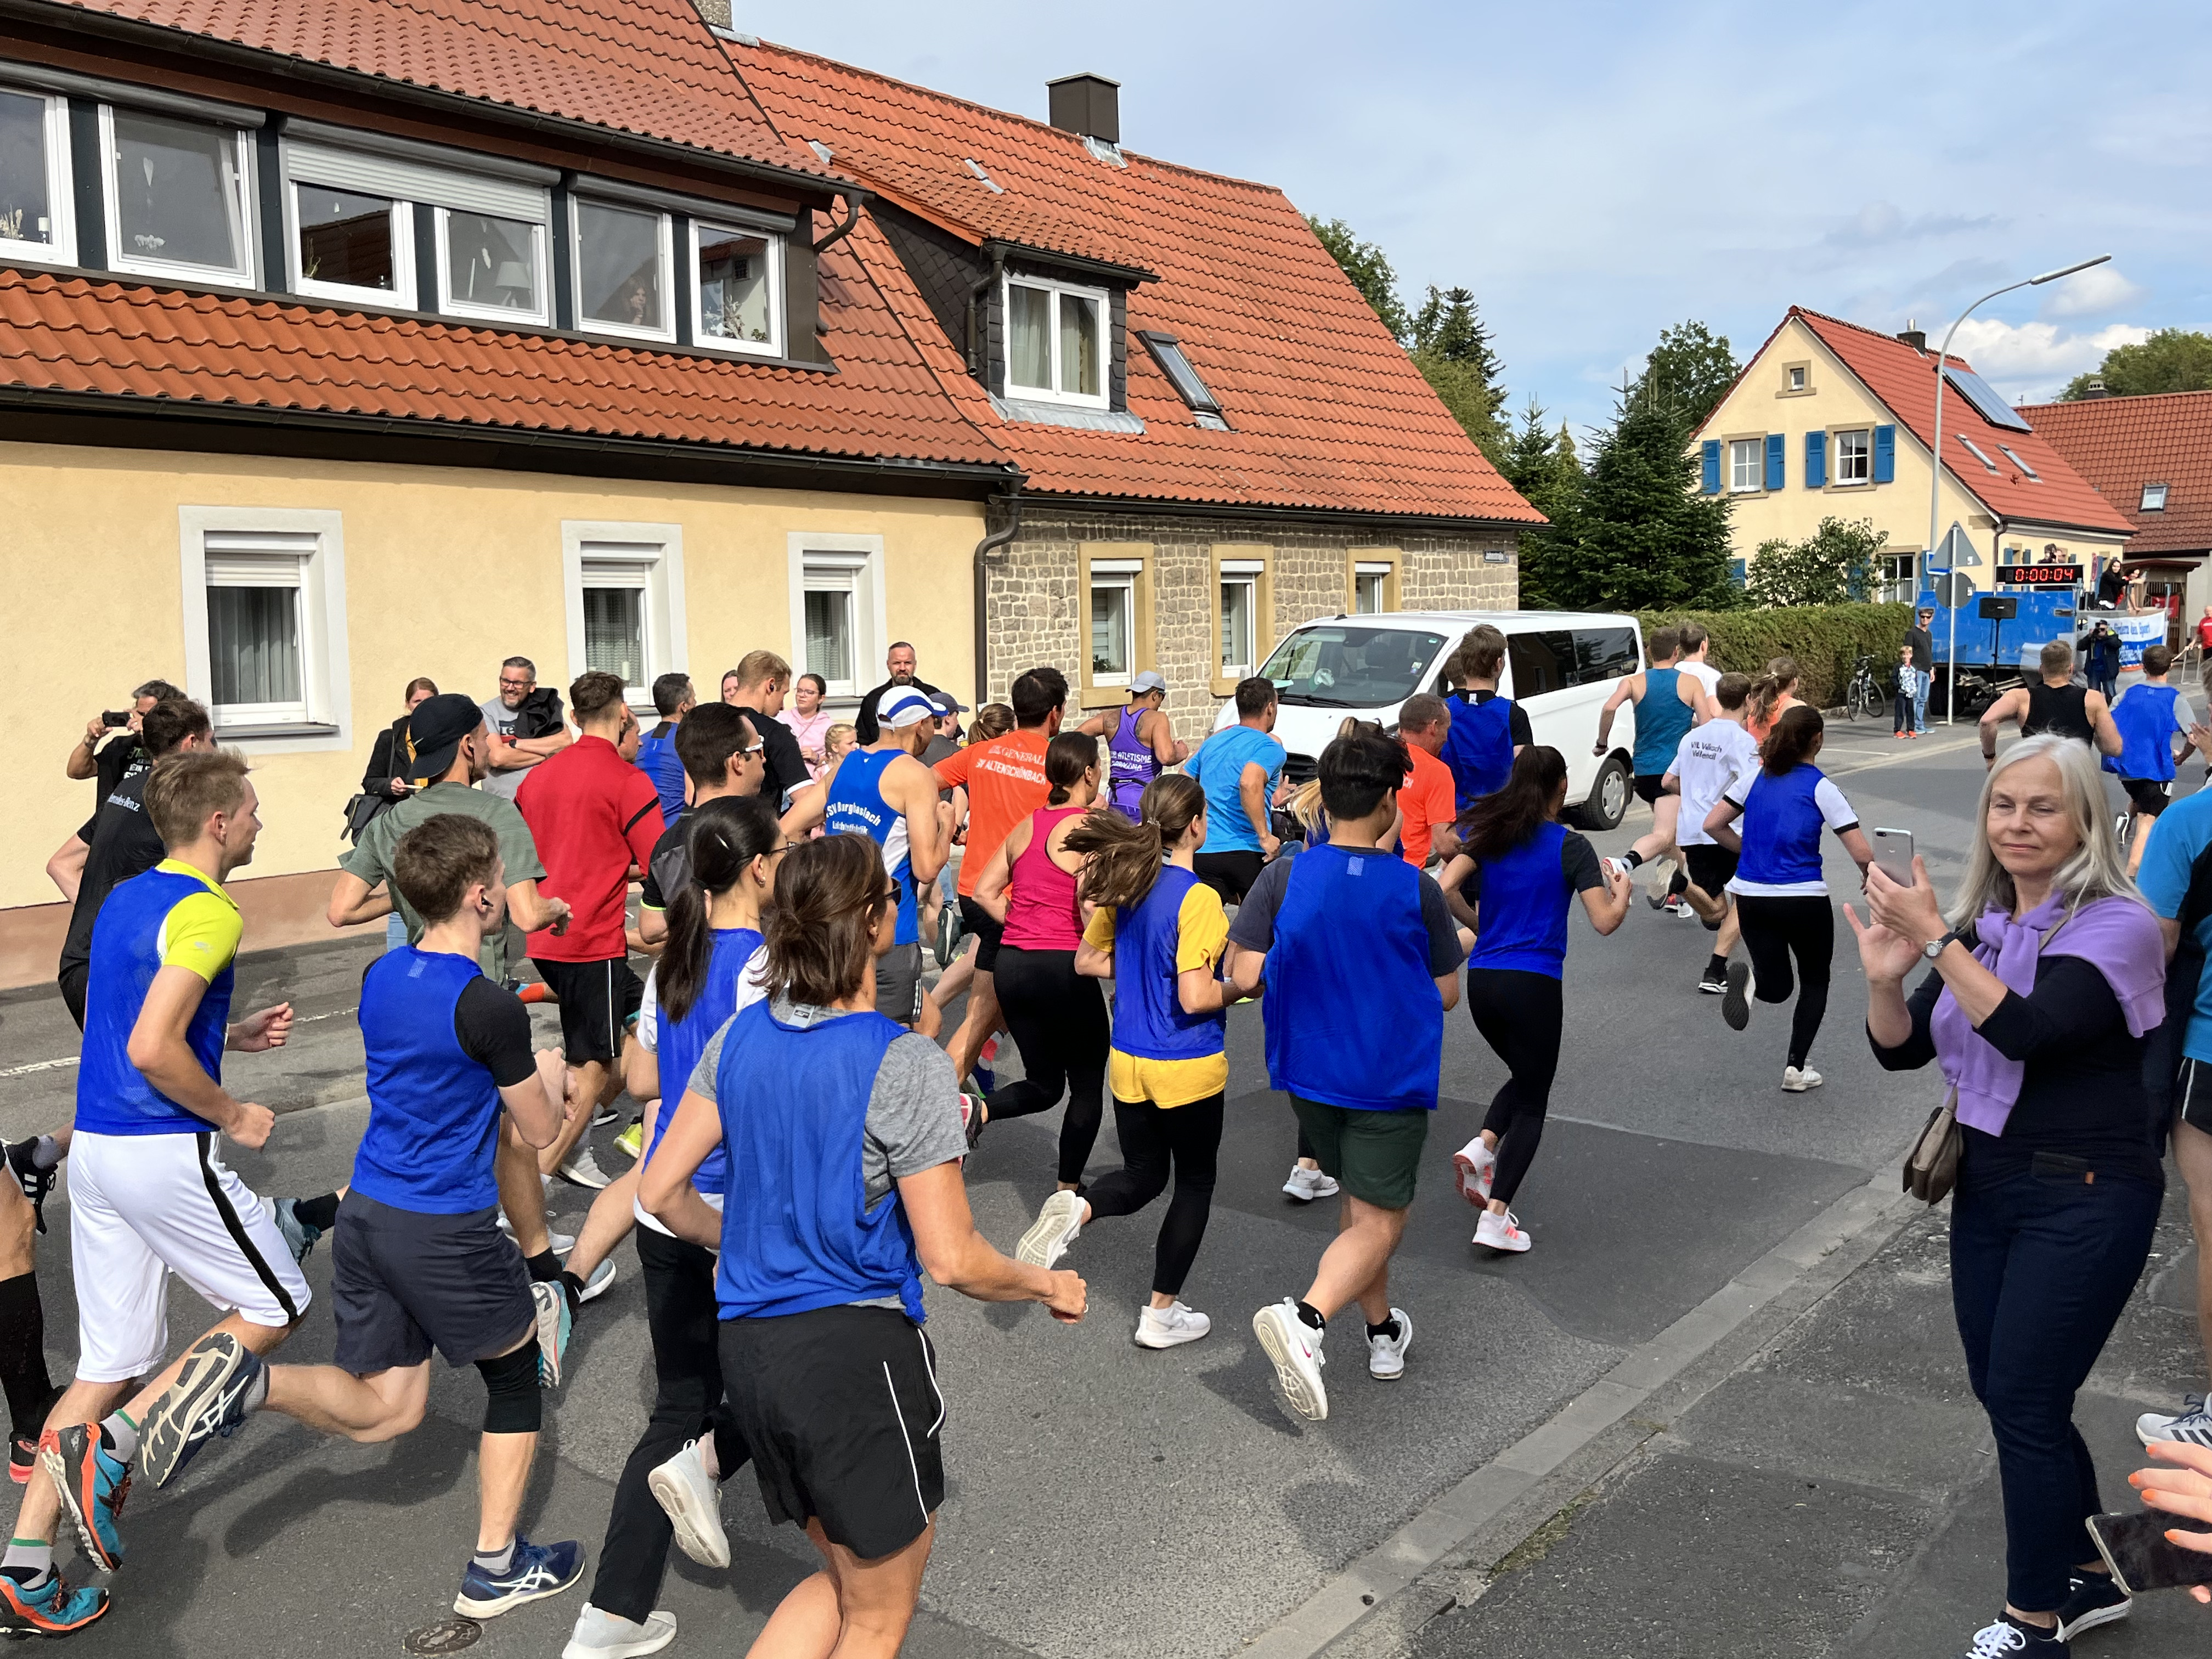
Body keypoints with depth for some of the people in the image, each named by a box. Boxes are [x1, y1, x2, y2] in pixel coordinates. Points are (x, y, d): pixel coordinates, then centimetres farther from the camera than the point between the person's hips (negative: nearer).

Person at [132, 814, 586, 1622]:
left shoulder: (381, 977, 3)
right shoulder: (490, 1007, -19)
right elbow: (540, 1130, -6)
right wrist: (550, 1074, 13)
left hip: (366, 1213, 7)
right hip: (446, 1232, -7)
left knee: (385, 1410, 16)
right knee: (516, 1375, 16)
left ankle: (247, 1381, -8)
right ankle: (497, 1568, 22)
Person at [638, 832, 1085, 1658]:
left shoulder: (741, 1036, 1)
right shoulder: (907, 1066, -18)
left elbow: (662, 1192, 7)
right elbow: (951, 1260, -16)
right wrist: (1050, 1285, 2)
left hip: (748, 1344, 7)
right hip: (858, 1350, -7)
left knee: (846, 1576, 26)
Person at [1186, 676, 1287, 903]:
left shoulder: (1212, 742, 16)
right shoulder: (1270, 747, -5)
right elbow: (1249, 784, -26)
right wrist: (1265, 837, -21)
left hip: (1203, 852, 5)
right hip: (1247, 854, -4)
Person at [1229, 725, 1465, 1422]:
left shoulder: (1283, 878, -12)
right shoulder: (1416, 890, -14)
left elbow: (1244, 976, -14)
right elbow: (1446, 995, -5)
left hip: (1309, 1073, 4)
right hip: (1391, 1078, -4)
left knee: (1359, 1200, 24)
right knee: (1378, 1221, 2)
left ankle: (1383, 1330, 36)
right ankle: (1305, 1317, -23)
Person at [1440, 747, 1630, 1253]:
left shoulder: (1485, 835, 5)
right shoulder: (1570, 846, -5)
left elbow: (1443, 890, -8)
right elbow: (1605, 921, -10)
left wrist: (1480, 925, 9)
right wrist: (1622, 888, 10)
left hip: (1481, 981, 5)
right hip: (1533, 985, -5)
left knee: (1525, 1075, 27)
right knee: (1532, 1102, 7)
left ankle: (1481, 1149, 4)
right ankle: (1495, 1217, -2)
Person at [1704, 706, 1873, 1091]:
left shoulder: (1755, 777, 5)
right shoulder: (1820, 787, -7)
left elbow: (1712, 825, 4)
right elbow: (1862, 855, -9)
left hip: (1751, 897, 4)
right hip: (1803, 899, -3)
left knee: (1777, 986, 15)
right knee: (1815, 982, 19)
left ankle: (1751, 980, -21)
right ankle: (1796, 1069, 14)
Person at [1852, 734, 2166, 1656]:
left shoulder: (2115, 925, -15)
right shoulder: (1978, 923, 4)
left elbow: (2029, 1032, -29)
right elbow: (1902, 1051, 3)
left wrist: (1936, 941, -28)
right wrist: (1886, 979, -16)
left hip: (2083, 1202, -7)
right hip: (1987, 1187, 7)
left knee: (2023, 1405, -2)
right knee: (1999, 1390, 15)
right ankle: (2090, 1576, 36)